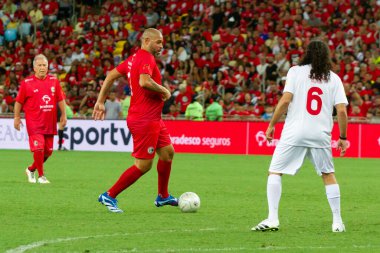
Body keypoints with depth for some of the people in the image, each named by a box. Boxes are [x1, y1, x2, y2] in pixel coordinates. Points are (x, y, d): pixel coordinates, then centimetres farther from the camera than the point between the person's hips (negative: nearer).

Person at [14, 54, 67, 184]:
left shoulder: (54, 81, 7)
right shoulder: (26, 83, -2)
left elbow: (60, 99, 12)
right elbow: (19, 101, 3)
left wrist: (63, 115, 9)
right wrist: (17, 117, 1)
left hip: (49, 123, 4)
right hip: (34, 123, -4)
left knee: (48, 151, 7)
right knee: (39, 148, -14)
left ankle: (31, 169, 29)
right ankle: (41, 176, -1)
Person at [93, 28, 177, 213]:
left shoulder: (134, 58, 13)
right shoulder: (146, 58, -16)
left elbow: (111, 75, 15)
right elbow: (144, 81, -34)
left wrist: (100, 101, 15)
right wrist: (164, 91, -17)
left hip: (153, 120, 11)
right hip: (144, 120, -11)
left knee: (168, 152, 18)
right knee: (143, 165, -6)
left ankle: (163, 196, 29)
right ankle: (109, 196, 1)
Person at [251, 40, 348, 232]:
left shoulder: (296, 72, 3)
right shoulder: (333, 78, 8)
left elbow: (285, 101, -7)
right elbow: (342, 111, 1)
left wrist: (271, 125, 2)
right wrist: (343, 138, 11)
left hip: (294, 133, -2)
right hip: (321, 135, 2)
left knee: (274, 172, 6)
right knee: (328, 175, 16)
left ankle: (272, 219, -5)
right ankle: (337, 222, 14)